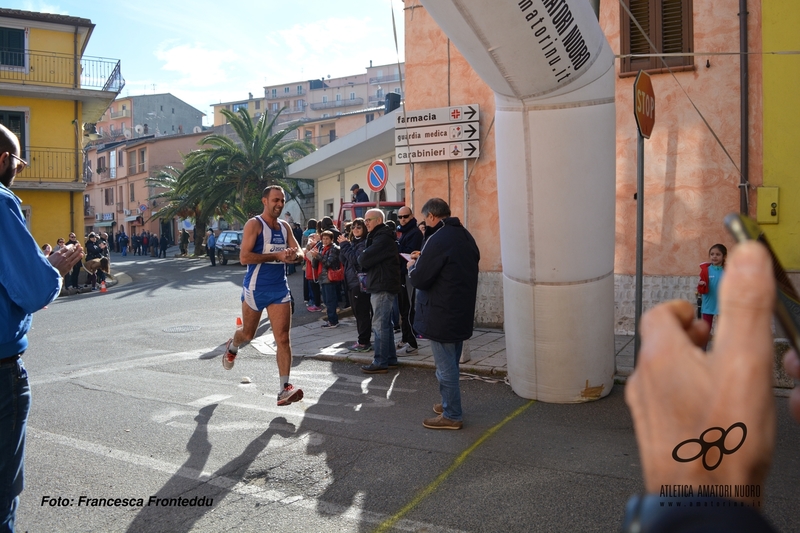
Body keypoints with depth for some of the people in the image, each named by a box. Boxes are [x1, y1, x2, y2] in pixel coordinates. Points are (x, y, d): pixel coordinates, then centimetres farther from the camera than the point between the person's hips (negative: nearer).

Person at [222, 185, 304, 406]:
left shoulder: (285, 226, 9)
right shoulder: (254, 224, -10)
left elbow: (298, 252, 10)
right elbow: (244, 257, -19)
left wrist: (292, 255, -14)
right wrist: (276, 255, -24)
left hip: (280, 288, 4)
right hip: (255, 288, -4)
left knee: (283, 338, -5)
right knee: (248, 334, 15)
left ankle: (285, 389, -5)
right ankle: (232, 346, 51)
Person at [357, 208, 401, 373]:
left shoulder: (383, 238, -15)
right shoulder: (379, 236, 20)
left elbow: (363, 260, -21)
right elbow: (363, 261, 16)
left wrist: (362, 258, 0)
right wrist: (364, 260, -4)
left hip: (383, 287, -11)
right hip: (380, 286, 11)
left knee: (379, 325, -8)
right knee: (386, 324, 14)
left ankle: (380, 362, -4)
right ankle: (390, 358, 22)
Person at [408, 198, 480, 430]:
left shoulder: (438, 240, -19)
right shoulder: (465, 236, 9)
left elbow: (419, 279, -19)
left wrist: (412, 266, 2)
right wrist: (424, 259, 12)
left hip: (442, 315, -9)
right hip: (462, 312, 9)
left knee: (445, 366, 1)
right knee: (451, 364, 20)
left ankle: (451, 415, 10)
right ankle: (449, 404, 32)